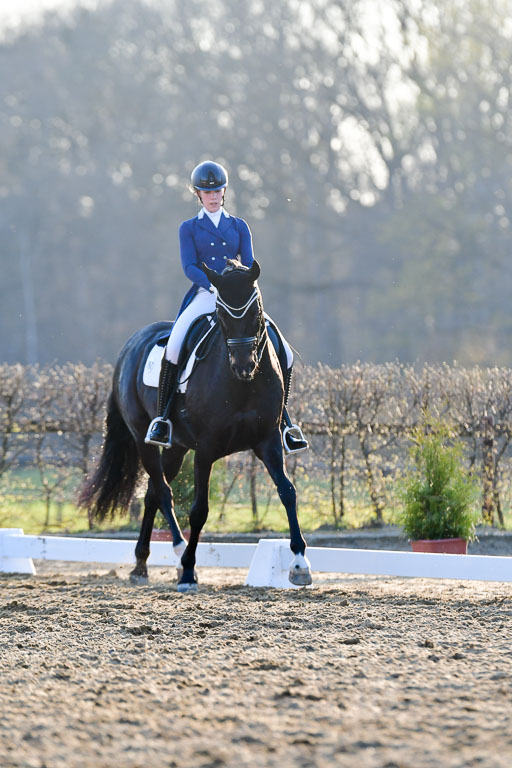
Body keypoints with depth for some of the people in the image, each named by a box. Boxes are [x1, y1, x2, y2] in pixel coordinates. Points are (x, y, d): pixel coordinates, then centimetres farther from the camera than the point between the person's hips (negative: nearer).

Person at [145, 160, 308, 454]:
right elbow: (189, 267, -3)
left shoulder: (239, 226, 16)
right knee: (173, 348, -30)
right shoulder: (189, 228, 9)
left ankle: (283, 421, 1)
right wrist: (215, 286, -22)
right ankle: (162, 418, -19)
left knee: (284, 352, -12)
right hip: (205, 297, -2)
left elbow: (249, 265, 8)